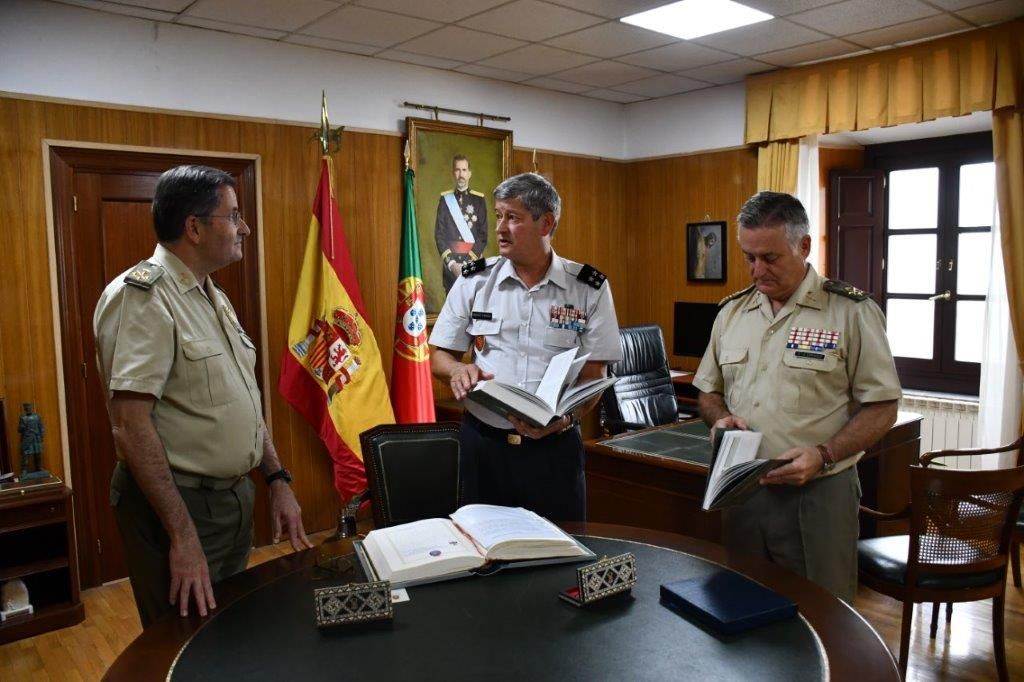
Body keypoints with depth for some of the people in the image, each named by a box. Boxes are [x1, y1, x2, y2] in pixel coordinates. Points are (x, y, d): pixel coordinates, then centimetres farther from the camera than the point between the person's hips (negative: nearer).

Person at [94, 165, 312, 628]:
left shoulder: (212, 297, 11)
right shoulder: (142, 297, -18)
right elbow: (131, 428, -24)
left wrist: (278, 480, 10)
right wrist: (182, 535, -25)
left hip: (234, 497, 8)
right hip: (176, 504, -8)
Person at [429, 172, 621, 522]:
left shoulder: (589, 288, -3)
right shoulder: (474, 280, 2)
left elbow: (593, 375, -2)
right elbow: (439, 356, 7)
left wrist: (564, 420, -21)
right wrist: (458, 370, -16)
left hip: (554, 446, -1)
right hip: (482, 443, 1)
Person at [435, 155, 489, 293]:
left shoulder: (479, 199, 3)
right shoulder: (445, 199, 6)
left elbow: (483, 235, -1)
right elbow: (439, 234, 2)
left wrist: (467, 263, -10)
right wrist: (451, 262, -9)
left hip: (473, 262, -1)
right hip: (450, 263, 1)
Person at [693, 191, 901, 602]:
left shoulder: (852, 312, -7)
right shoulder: (732, 311, 8)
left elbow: (881, 408, -6)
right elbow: (709, 391, 17)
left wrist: (824, 455, -20)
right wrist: (720, 419, -5)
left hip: (817, 495, -4)